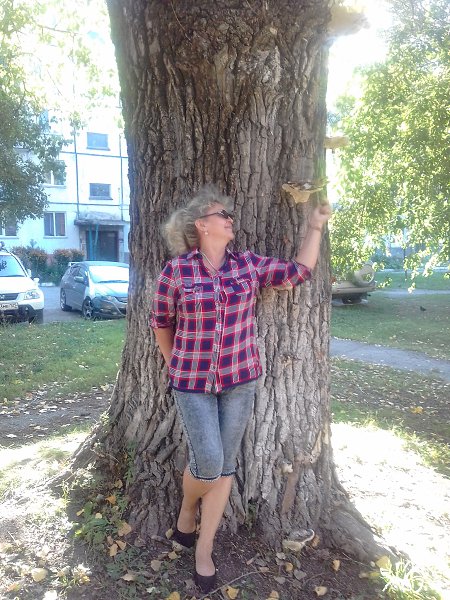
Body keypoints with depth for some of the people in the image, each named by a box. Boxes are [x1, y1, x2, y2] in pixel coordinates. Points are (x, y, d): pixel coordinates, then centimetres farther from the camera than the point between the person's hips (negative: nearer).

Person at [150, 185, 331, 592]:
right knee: (209, 462, -7)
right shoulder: (176, 269, -9)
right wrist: (175, 367, 8)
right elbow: (161, 322, 2)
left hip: (240, 378, 3)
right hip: (193, 382, -3)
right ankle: (187, 512, 30)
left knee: (225, 465, 8)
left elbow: (299, 271, 3)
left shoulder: (248, 264, 1)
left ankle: (204, 549, 26)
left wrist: (316, 225, 0)